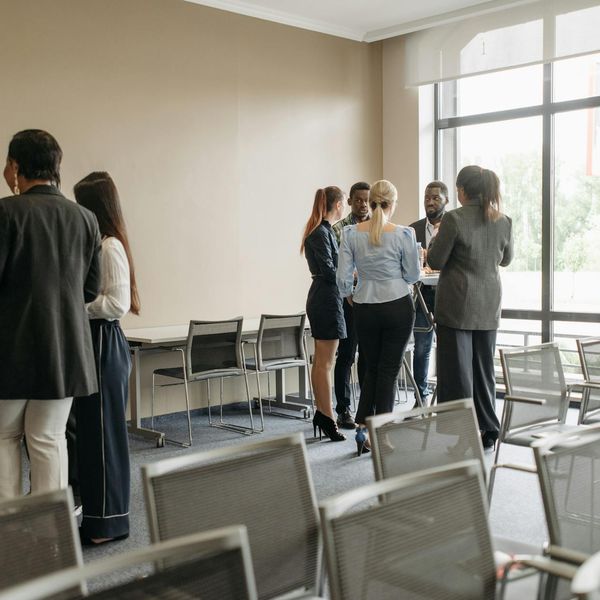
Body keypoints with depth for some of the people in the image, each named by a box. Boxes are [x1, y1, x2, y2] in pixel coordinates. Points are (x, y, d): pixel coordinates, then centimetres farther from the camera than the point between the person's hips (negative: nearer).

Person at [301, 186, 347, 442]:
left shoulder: (322, 231, 14)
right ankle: (327, 418, 0)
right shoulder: (322, 233, -16)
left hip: (322, 299, 10)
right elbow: (329, 272, -19)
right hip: (326, 299, -10)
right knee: (325, 363, -5)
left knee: (321, 361, 14)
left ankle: (321, 413, 22)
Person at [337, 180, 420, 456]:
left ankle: (362, 428, 12)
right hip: (398, 306, -2)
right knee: (389, 370, 6)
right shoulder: (403, 234, -11)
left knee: (371, 368, 18)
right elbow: (413, 275, -3)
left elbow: (343, 277, -5)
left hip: (365, 308, 3)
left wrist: (350, 296, 15)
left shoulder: (351, 233, -5)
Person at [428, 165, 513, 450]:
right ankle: (487, 433, 23)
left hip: (457, 305, -5)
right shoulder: (503, 221, 2)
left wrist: (436, 240, 8)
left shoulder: (454, 219, -14)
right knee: (484, 368, 15)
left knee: (456, 370, 1)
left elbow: (435, 261, -9)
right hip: (489, 307, 5)